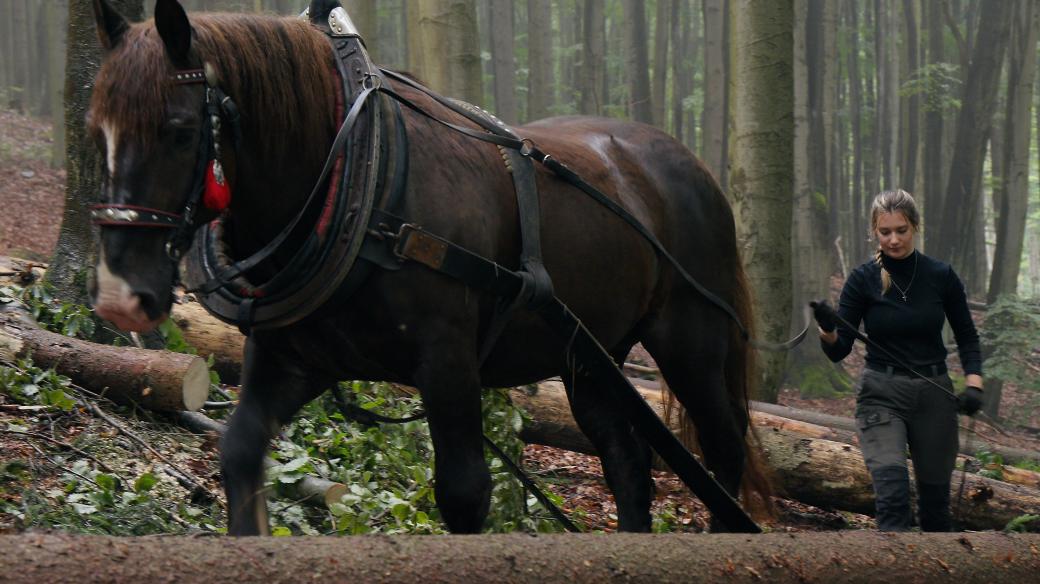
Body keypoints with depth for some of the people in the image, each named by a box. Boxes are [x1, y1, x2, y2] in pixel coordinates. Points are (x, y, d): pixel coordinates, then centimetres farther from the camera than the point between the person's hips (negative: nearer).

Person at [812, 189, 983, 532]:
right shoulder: (863, 280, -5)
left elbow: (966, 336, 9)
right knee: (892, 489, -21)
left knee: (935, 497, 10)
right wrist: (827, 330, -27)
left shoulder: (941, 276, -1)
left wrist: (973, 384, -6)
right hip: (882, 396, -2)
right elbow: (839, 351, -5)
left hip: (934, 395, 2)